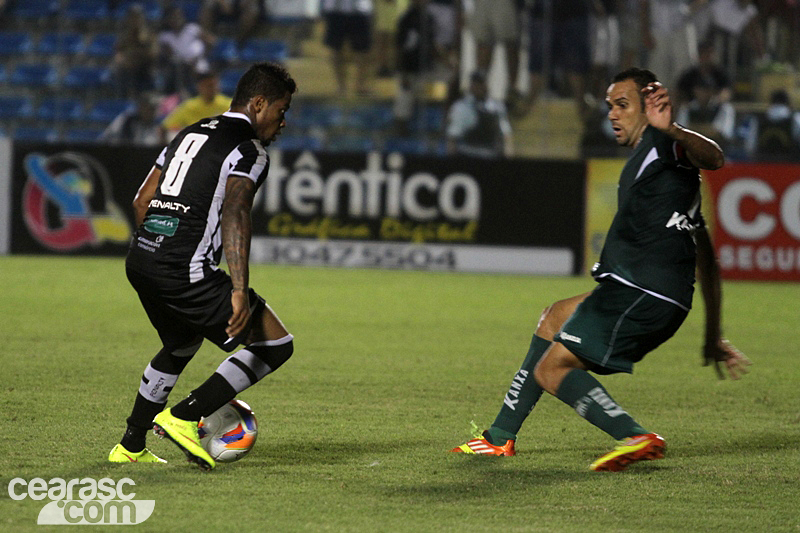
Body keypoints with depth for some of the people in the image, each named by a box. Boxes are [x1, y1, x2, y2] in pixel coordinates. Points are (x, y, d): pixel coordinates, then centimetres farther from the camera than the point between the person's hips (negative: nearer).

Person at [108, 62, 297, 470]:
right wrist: (239, 292, -27)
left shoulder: (191, 134, 22)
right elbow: (234, 217, -20)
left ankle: (131, 446, 33)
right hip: (187, 273, -9)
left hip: (138, 259, 9)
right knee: (276, 345, 0)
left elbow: (142, 200, 24)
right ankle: (182, 417, -5)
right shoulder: (249, 151, -4)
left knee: (182, 344, 33)